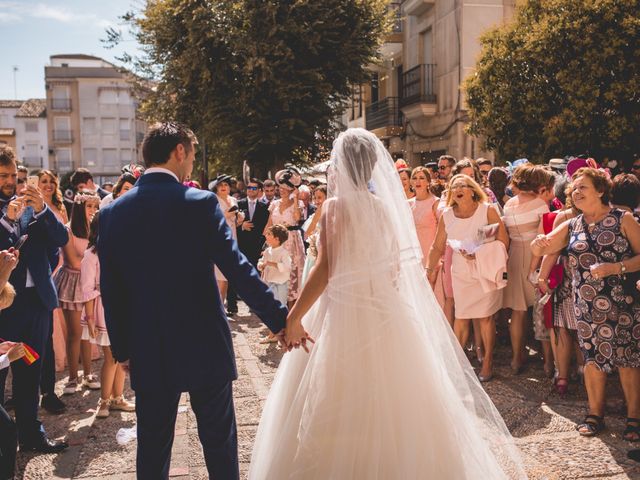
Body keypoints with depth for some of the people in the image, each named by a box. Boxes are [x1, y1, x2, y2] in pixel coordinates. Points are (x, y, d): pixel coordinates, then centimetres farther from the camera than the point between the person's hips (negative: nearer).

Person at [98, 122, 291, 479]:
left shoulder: (113, 212, -1)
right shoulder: (201, 203, -13)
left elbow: (111, 291, 2)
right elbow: (238, 269, -17)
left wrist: (122, 349, 12)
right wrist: (280, 319, -11)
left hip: (148, 355, 3)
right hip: (206, 346, -3)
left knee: (153, 449, 15)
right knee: (219, 442, 13)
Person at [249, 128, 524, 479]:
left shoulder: (337, 205, -11)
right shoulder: (385, 204, 7)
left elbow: (324, 271, -17)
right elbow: (396, 265, 12)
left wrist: (293, 318, -12)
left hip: (347, 315, -6)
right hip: (388, 313, 7)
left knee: (342, 414, 3)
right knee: (390, 403, 16)